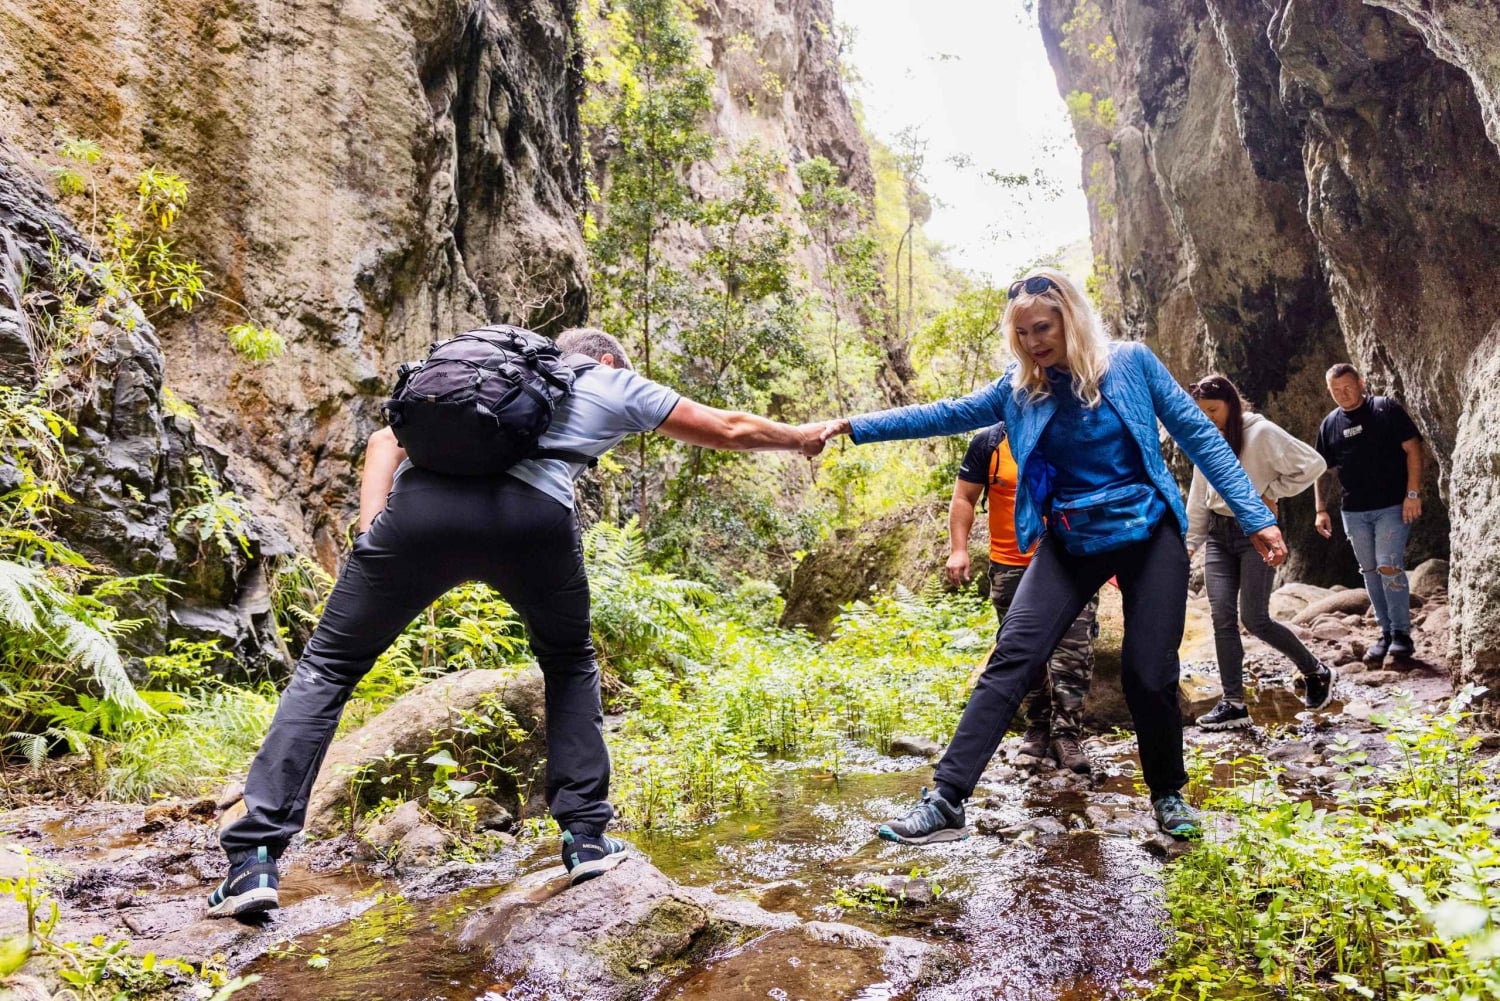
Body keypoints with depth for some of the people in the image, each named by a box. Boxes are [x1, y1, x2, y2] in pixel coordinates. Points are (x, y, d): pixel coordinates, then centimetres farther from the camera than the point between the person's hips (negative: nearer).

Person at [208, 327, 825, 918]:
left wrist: (372, 535, 15)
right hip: (533, 516, -2)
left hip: (419, 505, 2)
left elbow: (386, 441, 25)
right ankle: (586, 836, 23)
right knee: (569, 665, 26)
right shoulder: (613, 383, 30)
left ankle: (254, 860, 10)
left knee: (327, 667, 18)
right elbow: (729, 430, 38)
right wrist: (801, 438, 55)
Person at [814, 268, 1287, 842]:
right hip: (1070, 546, 2)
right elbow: (946, 415, 2)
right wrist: (856, 426, -5)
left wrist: (1255, 517, -5)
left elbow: (1198, 435, -1)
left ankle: (1169, 795, 28)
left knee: (1149, 675, -2)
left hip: (1149, 536, -1)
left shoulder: (1130, 362, -4)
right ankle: (946, 802, -12)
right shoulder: (1020, 389, 2)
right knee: (1011, 659, -12)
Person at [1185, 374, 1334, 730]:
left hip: (1255, 531, -6)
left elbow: (1313, 463, -13)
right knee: (1222, 616, -4)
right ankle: (1234, 703, 0)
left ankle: (1317, 672, 20)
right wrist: (1191, 541, 13)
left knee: (1255, 619, -6)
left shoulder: (1261, 433, -9)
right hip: (1217, 534, 6)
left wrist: (1271, 492, -10)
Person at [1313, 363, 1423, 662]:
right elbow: (1324, 471, 15)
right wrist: (1321, 510, 8)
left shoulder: (1386, 409, -3)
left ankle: (1402, 634, 0)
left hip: (1393, 506, -5)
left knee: (1389, 567, -12)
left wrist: (1413, 493, -13)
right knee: (1370, 571, 9)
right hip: (1354, 511, 5)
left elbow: (1413, 449, -6)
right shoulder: (1330, 425, 10)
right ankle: (1386, 634, 19)